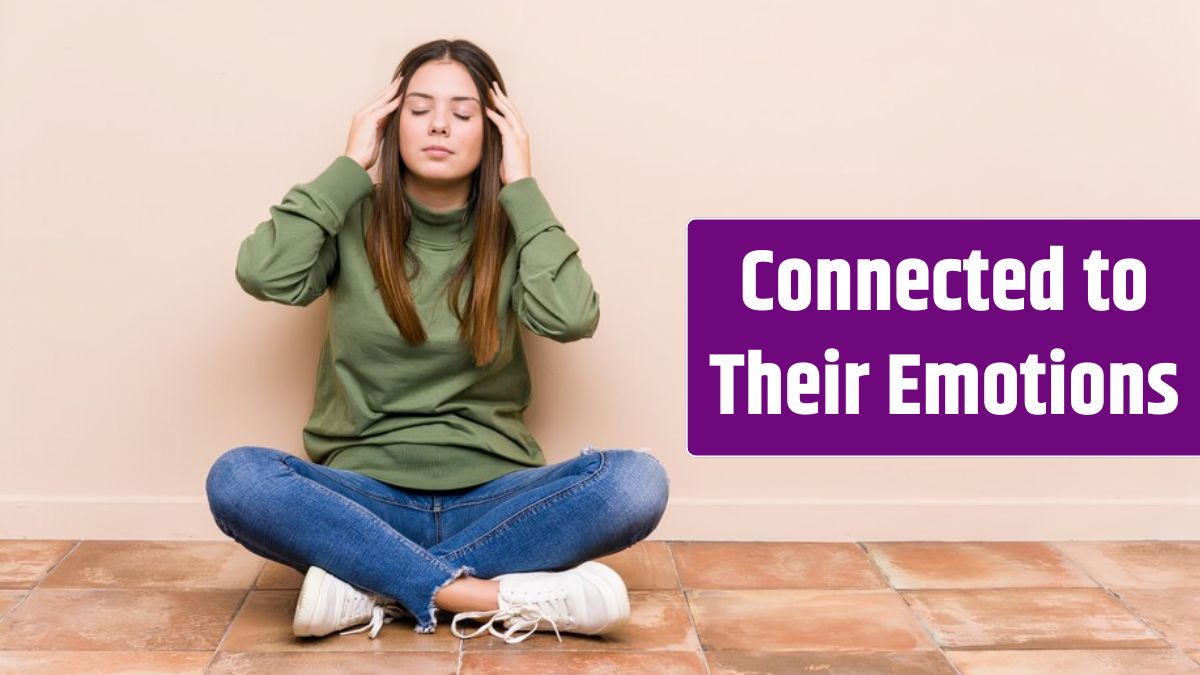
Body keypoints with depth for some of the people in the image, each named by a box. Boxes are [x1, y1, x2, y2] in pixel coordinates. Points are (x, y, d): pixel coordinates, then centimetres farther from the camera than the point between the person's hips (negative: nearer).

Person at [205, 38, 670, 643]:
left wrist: (521, 186, -9)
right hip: (366, 497, 0)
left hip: (488, 498, 1)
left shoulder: (511, 231, 3)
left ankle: (372, 583, -24)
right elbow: (263, 275, -16)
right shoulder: (354, 222, 3)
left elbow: (571, 317, -17)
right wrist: (348, 166, -8)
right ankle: (499, 597, -30)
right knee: (235, 479, -30)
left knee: (638, 481, -27)